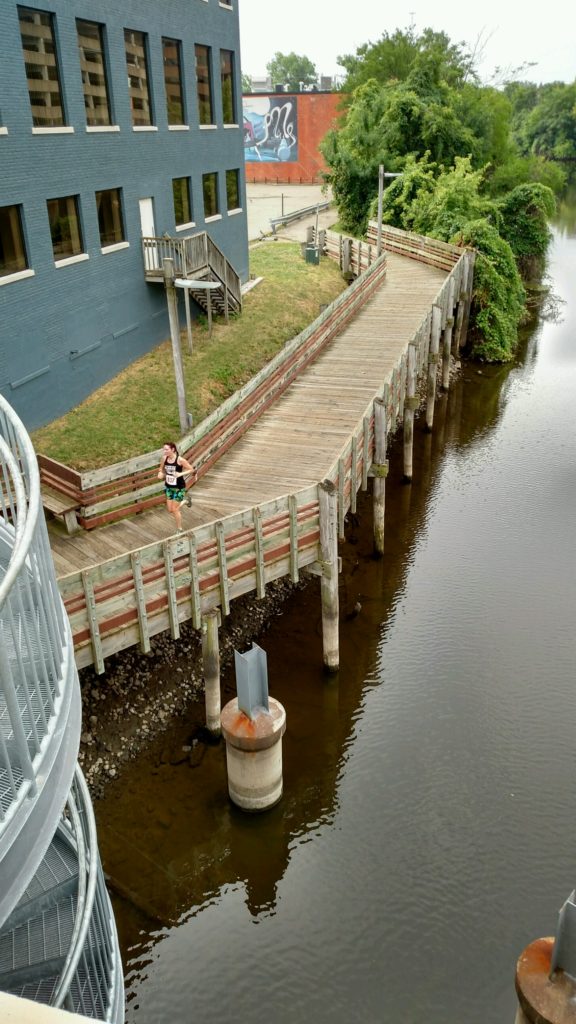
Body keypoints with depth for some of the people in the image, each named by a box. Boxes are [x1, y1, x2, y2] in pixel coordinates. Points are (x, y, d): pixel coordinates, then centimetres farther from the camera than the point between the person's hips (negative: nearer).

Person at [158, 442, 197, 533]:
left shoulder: (180, 459, -20)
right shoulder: (164, 458, -6)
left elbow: (191, 470, -14)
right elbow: (161, 469, 11)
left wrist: (180, 474, -27)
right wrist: (160, 474, -11)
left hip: (179, 487, -6)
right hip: (169, 487, 6)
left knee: (175, 509, -1)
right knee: (170, 510, 10)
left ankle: (179, 530, 21)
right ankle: (185, 501, 38)